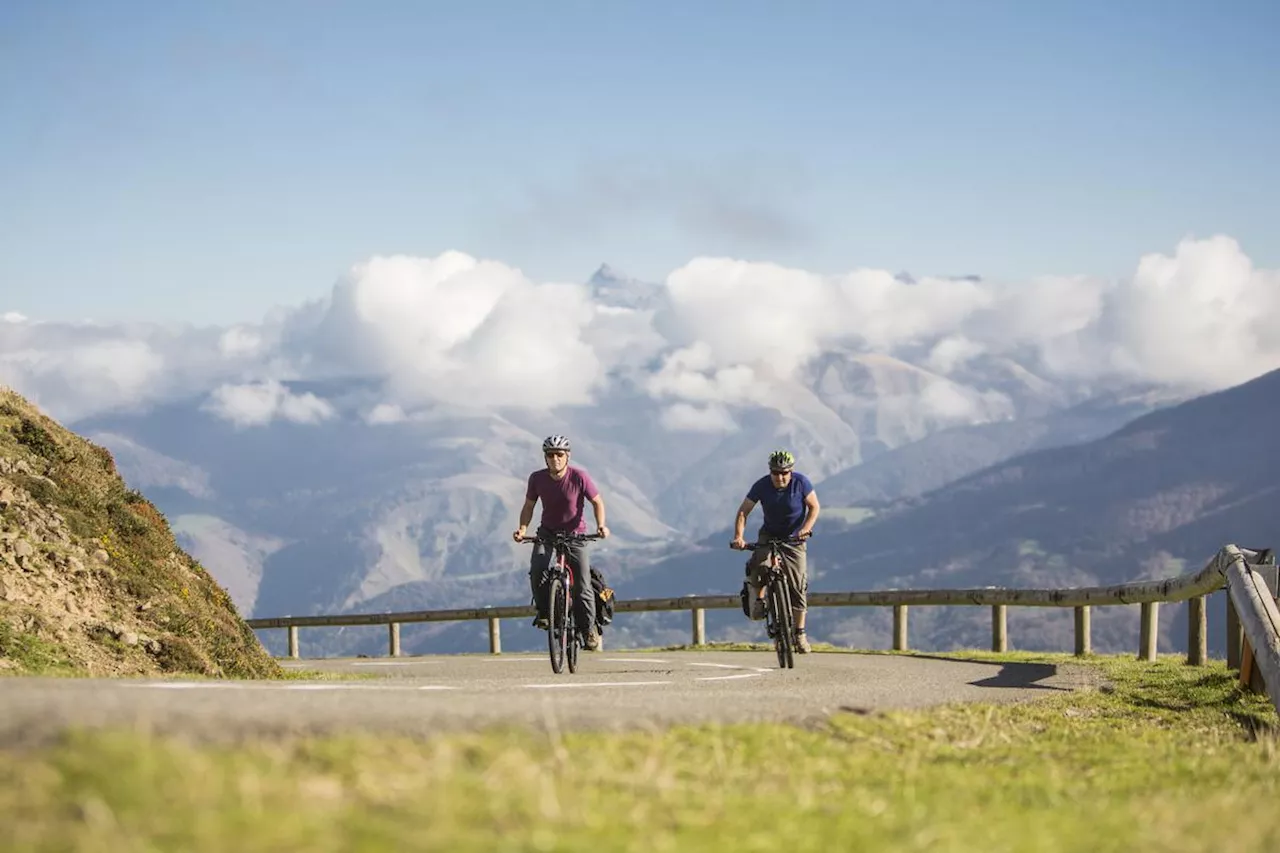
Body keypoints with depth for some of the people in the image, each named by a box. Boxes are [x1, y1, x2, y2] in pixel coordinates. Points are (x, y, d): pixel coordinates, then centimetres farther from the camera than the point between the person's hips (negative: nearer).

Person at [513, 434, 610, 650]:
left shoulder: (579, 477, -18)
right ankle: (543, 612, -7)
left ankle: (590, 629, 9)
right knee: (537, 569, -27)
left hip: (574, 533, -1)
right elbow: (529, 506, 1)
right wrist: (522, 529, -16)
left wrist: (601, 526, -23)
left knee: (582, 585, -8)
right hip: (547, 531, 2)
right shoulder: (537, 479, -12)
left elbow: (597, 502, -7)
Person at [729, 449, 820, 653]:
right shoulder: (761, 486, -15)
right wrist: (738, 536, -28)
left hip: (794, 538, 0)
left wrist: (806, 528, -27)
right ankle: (759, 598, 0)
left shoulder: (800, 482, -17)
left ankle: (800, 634, 1)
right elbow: (743, 511, -13)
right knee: (757, 566, -30)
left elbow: (814, 507, -9)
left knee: (798, 586, -8)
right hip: (769, 535, 0)